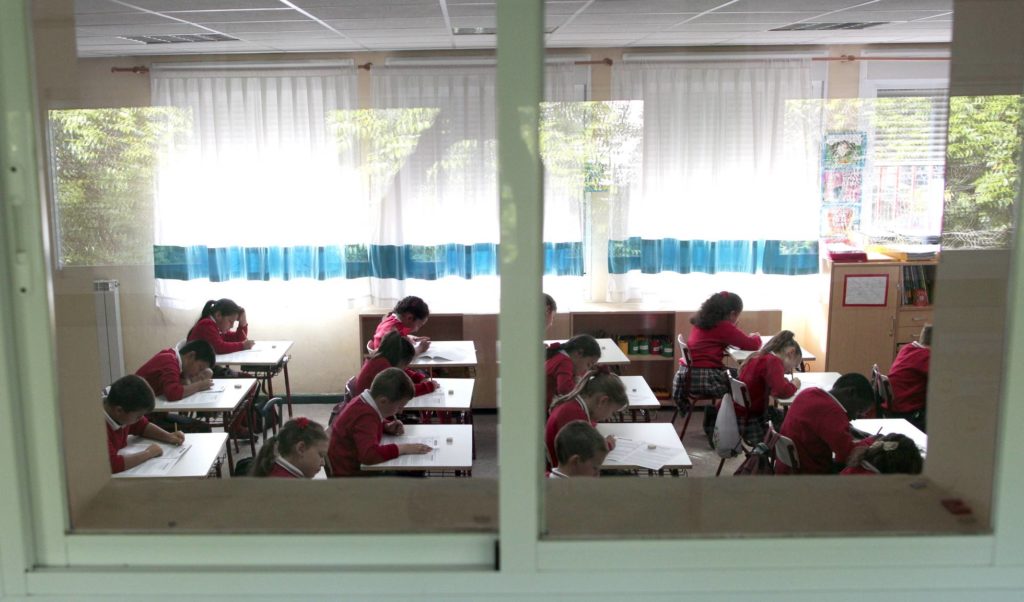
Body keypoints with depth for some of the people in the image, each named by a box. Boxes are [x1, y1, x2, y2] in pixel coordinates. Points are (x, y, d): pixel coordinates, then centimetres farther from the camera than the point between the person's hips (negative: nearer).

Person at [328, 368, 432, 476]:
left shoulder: (364, 403, 2)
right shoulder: (365, 417, -27)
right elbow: (369, 454, -42)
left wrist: (386, 427, 6)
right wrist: (403, 448, -33)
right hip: (350, 474, -10)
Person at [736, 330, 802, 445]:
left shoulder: (759, 357, 10)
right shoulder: (773, 361, -15)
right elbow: (782, 392, -28)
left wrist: (785, 382, 11)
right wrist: (794, 385, -8)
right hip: (750, 423, -9)